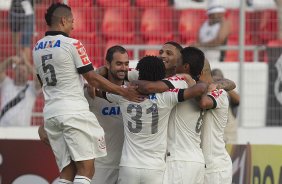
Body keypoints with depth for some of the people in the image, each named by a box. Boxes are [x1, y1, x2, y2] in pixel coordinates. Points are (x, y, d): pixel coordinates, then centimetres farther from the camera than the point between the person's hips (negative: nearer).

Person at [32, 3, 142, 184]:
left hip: (50, 113, 7)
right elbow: (93, 79, -6)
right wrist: (124, 91, 2)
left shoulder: (38, 47, 13)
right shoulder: (72, 44, -8)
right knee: (86, 169, -5)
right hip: (73, 111, -7)